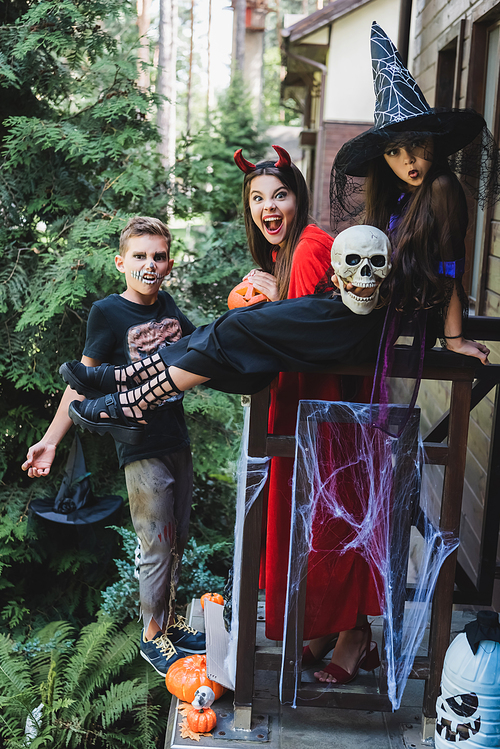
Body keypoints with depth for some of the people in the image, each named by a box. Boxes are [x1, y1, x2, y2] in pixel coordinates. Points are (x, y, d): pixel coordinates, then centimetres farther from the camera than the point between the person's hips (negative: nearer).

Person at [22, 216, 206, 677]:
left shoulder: (167, 305, 6)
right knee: (157, 548, 1)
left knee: (177, 541, 15)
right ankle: (152, 635, 19)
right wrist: (50, 440, -9)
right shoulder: (108, 312, -10)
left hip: (177, 440, 6)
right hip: (141, 448, -6)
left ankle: (169, 618, 32)